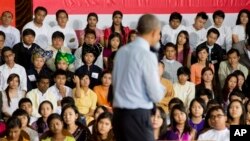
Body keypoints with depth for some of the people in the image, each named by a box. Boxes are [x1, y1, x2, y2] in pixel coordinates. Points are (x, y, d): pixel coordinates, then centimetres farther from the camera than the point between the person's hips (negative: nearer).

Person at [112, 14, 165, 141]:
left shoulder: (122, 51, 9)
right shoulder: (147, 55, -13)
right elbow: (156, 96, -12)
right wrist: (161, 87, 8)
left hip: (119, 113, 8)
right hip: (138, 115, -8)